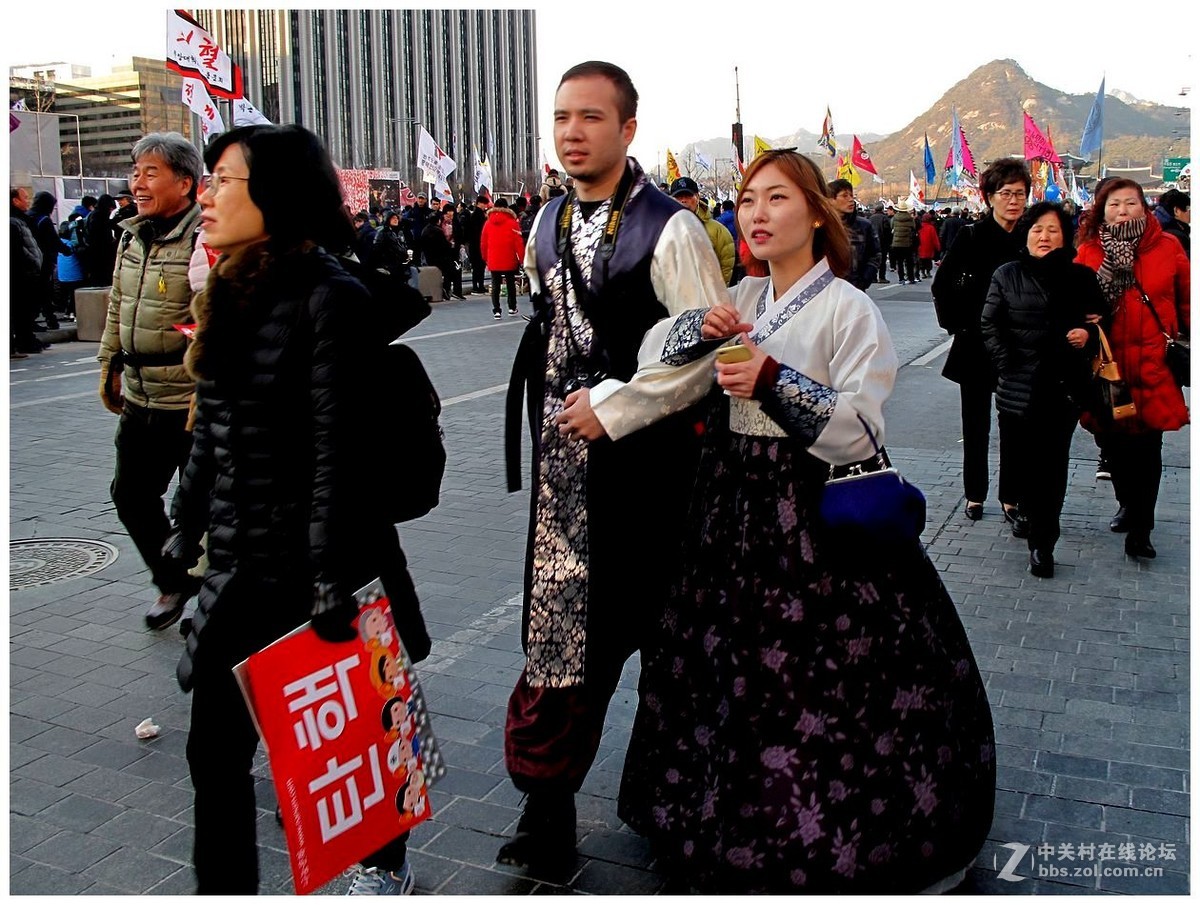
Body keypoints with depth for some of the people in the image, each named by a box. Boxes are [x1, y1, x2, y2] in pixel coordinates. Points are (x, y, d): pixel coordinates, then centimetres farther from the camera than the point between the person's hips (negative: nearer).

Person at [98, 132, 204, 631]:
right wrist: (109, 364, 24)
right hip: (139, 397, 8)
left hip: (192, 401, -8)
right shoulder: (132, 235, 12)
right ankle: (173, 582, 35)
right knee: (131, 495, 15)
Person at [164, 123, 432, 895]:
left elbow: (339, 452, -19)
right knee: (215, 751, 9)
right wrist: (186, 532, 17)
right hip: (238, 565, 7)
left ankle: (386, 865, 39)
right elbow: (212, 436, 15)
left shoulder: (330, 298, -16)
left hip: (314, 567, -7)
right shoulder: (233, 295, 8)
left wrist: (332, 581, -20)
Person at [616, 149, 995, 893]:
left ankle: (843, 838, 20)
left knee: (823, 683, -2)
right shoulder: (743, 299, 10)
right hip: (737, 509, 6)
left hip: (821, 516, -6)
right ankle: (742, 817, 34)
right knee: (736, 664, 14)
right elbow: (654, 357, 7)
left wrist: (773, 380, -25)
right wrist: (704, 328, -12)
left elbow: (860, 428, -16)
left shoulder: (848, 308, -8)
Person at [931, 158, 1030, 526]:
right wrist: (955, 324, -3)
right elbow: (942, 285, 0)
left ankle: (1011, 501, 14)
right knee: (976, 426, 10)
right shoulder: (972, 236, -6)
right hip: (976, 347, -2)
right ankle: (975, 496, 23)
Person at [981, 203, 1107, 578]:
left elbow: (1103, 321, 13)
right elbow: (989, 324, 2)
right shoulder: (1007, 275, 5)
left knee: (1052, 465, -1)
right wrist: (1006, 362, -8)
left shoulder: (1081, 277, 6)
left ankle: (1042, 543, 7)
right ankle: (1032, 514, 34)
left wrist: (1089, 333, -8)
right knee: (1020, 459, 5)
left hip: (1064, 387, 0)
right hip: (1018, 388, 0)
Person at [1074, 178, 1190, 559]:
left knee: (1146, 448, -1)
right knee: (1113, 443, 12)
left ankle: (1139, 528, 9)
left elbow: (1187, 303, 7)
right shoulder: (1089, 252, 3)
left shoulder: (1167, 248, 1)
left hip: (1153, 365, -2)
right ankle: (1128, 506, 36)